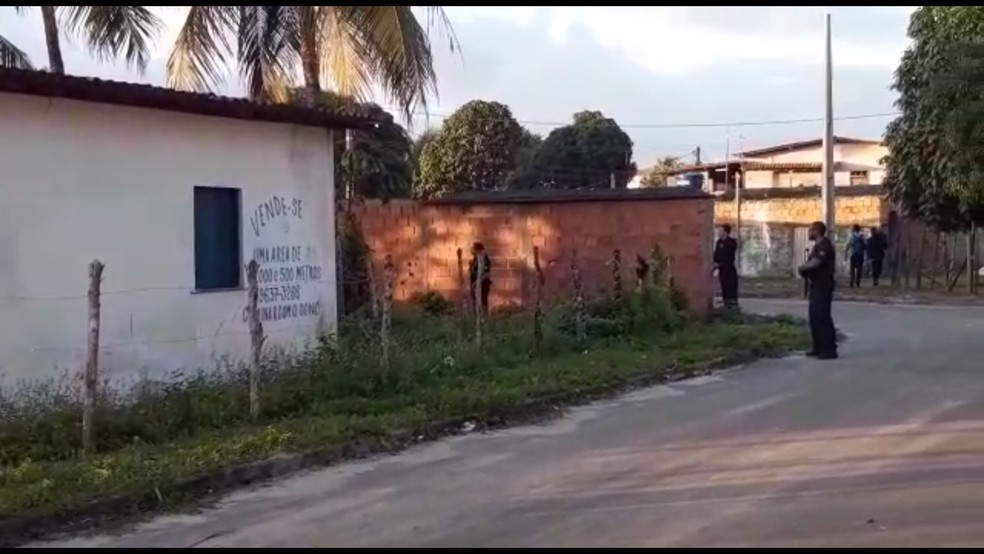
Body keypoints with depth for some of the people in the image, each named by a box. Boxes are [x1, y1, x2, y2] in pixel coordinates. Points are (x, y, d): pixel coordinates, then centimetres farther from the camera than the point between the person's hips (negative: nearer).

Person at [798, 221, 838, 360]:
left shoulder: (824, 245, -15)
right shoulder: (818, 245, 18)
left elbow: (814, 263, -26)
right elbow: (811, 264, 18)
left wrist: (802, 267, -7)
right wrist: (805, 270, -4)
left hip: (823, 286, -11)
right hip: (816, 285, 11)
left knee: (822, 317, -11)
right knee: (814, 317, 12)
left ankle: (830, 349, -9)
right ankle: (819, 347, 19)